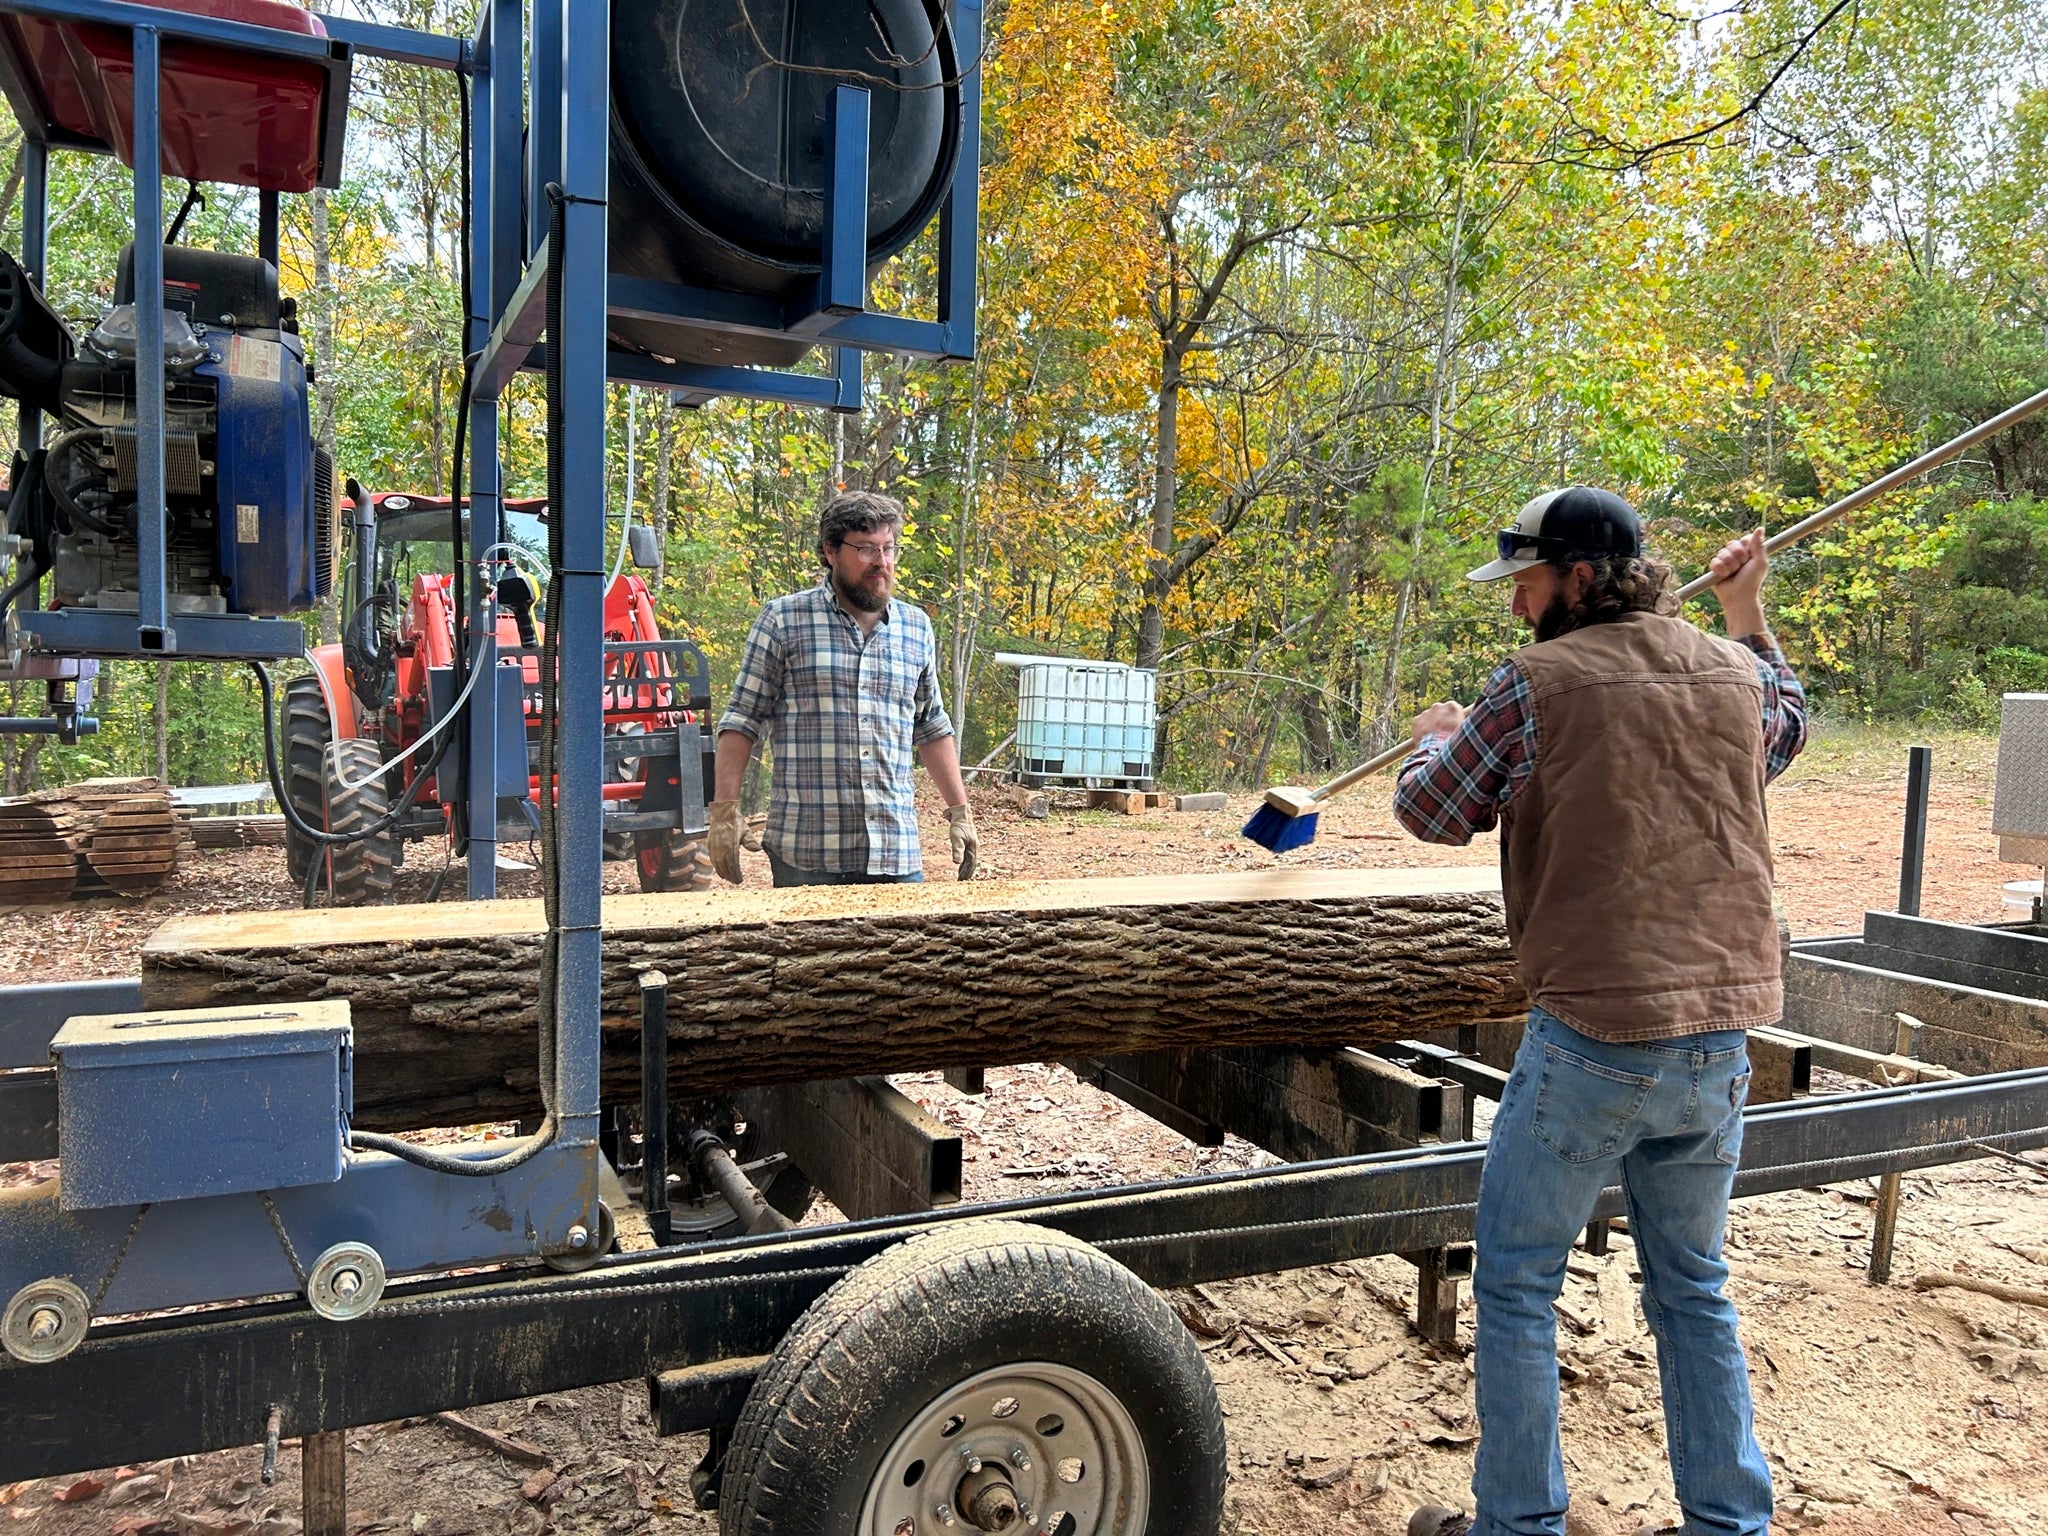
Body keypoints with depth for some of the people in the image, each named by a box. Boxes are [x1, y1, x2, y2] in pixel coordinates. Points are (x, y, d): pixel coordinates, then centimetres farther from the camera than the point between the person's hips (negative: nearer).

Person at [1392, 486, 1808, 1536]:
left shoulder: (1536, 684, -11)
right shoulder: (1735, 673, 6)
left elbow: (1430, 812, 0)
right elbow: (1788, 728, 30)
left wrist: (1437, 739, 20)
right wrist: (1747, 616, 37)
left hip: (1594, 1037, -6)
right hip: (1721, 1035, 7)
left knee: (1515, 1285, 9)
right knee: (1692, 1285, 21)